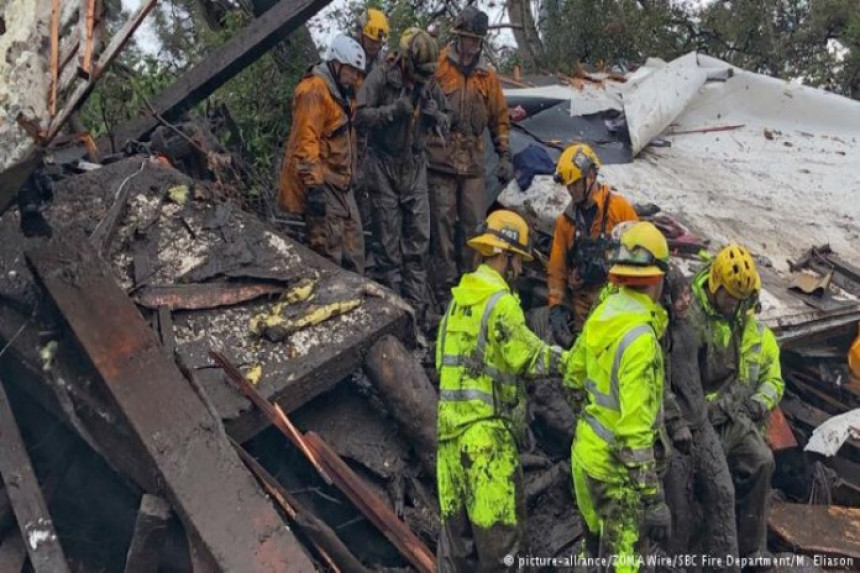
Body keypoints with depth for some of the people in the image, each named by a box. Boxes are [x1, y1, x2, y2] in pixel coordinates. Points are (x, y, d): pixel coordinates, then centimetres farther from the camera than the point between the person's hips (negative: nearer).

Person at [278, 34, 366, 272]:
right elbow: (305, 143, -21)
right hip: (321, 183, -10)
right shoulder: (314, 90, -14)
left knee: (353, 250, 12)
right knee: (329, 252, -10)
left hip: (340, 183, 10)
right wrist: (314, 186, -25)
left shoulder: (342, 91, 18)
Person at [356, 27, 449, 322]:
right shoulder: (382, 75, -11)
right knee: (389, 240, 0)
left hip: (415, 166, 4)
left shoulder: (429, 82, 3)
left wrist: (436, 115, -11)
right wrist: (394, 110, -26)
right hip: (384, 165, -4)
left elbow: (446, 122, 11)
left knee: (418, 237, 3)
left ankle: (417, 306, 10)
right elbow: (361, 116, -14)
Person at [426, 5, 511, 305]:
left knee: (475, 224, 6)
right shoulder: (437, 65, -2)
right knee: (443, 223, -1)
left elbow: (499, 118, 18)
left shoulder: (488, 75, 13)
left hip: (473, 162, 4)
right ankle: (445, 285, 7)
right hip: (440, 159, -4)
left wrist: (505, 156, 14)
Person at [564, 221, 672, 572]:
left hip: (586, 449, 8)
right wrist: (653, 501, -23)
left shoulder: (603, 313, -1)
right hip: (615, 464, -8)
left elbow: (574, 375, 14)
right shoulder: (640, 337, -26)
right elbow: (636, 431, -27)